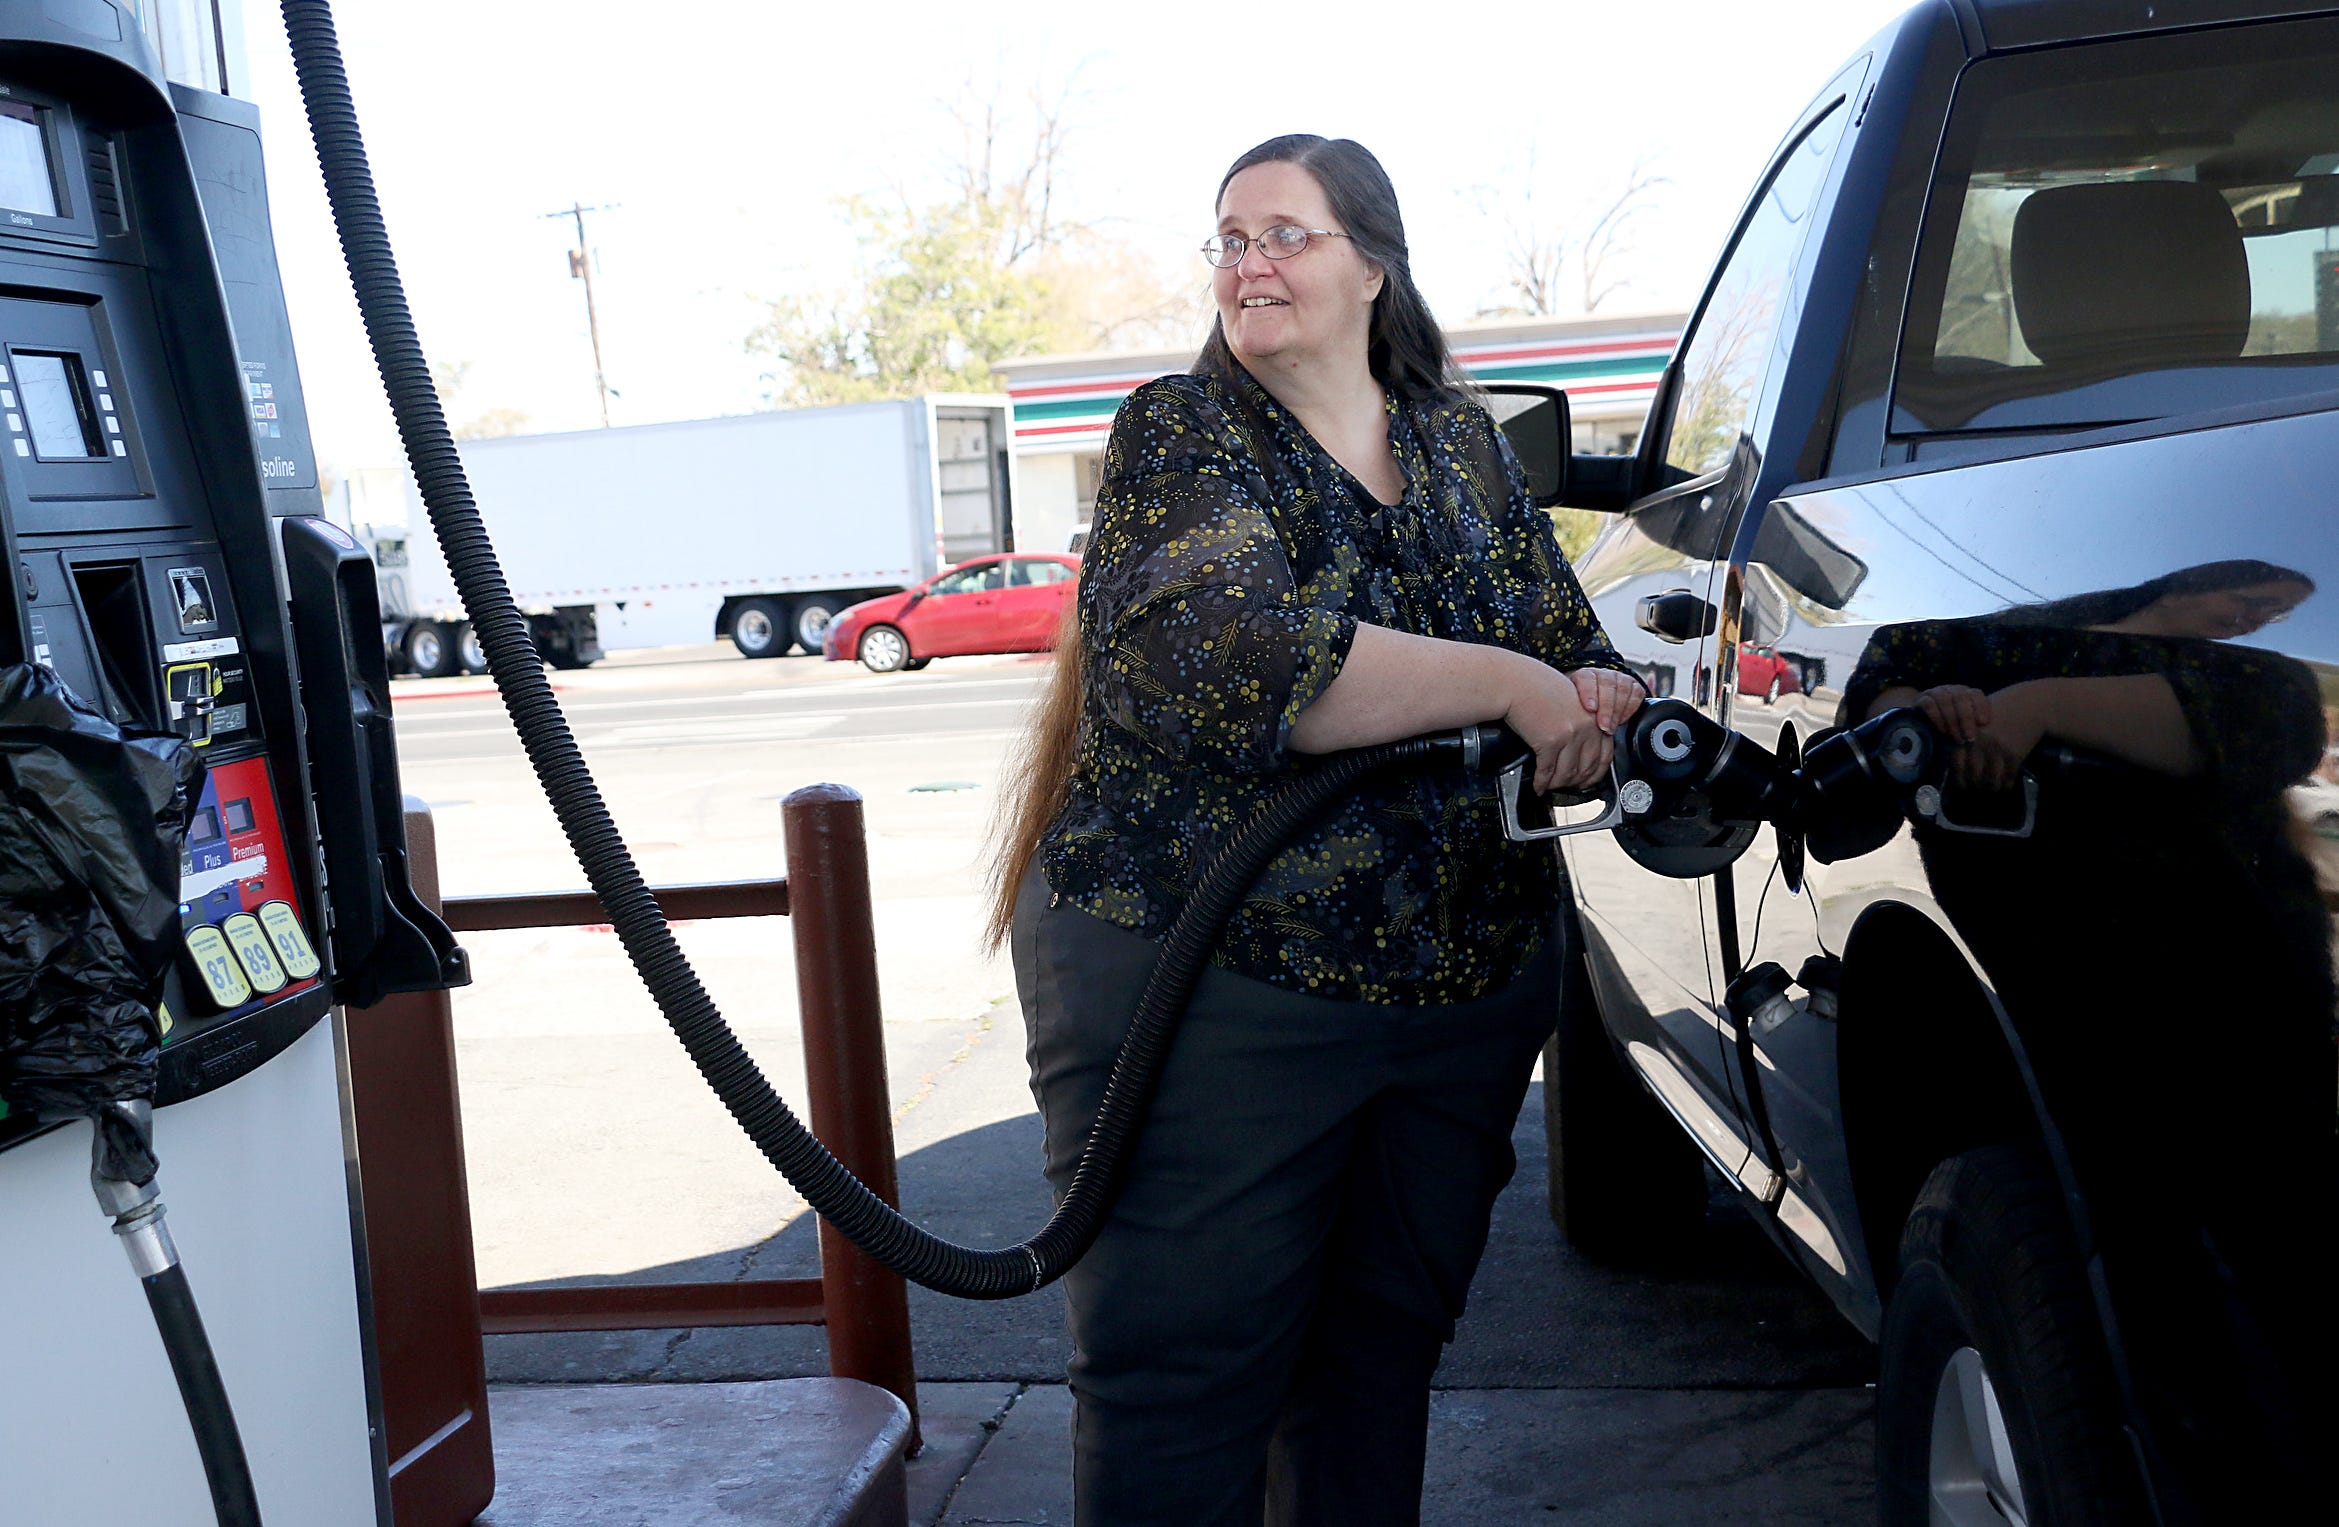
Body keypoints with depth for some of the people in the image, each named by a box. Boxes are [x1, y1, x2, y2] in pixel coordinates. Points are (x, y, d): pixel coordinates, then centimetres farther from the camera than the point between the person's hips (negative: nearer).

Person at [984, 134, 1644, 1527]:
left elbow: (1574, 647, 16)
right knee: (1186, 1385, 2)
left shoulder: (1463, 444, 11)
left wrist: (1600, 704, -9)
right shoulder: (1181, 436, -6)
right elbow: (1236, 657, -25)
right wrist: (1511, 685, -21)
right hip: (1203, 984, -5)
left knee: (1386, 1357, 17)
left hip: (1468, 984, 5)